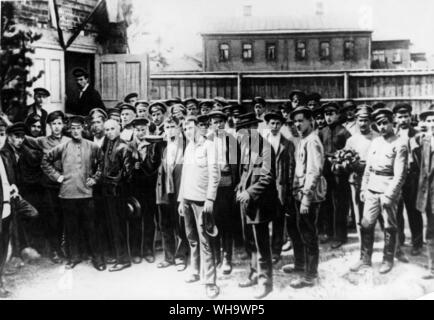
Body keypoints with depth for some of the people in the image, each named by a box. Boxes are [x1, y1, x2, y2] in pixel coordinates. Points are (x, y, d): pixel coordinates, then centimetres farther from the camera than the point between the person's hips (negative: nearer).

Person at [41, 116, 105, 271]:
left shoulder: (92, 147, 2)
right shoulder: (62, 147, 2)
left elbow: (102, 163, 13)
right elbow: (46, 160, 11)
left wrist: (95, 178, 5)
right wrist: (56, 175, 4)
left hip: (86, 192, -1)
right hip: (67, 193, 1)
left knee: (90, 227, 2)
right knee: (71, 227, 9)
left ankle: (97, 257, 13)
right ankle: (74, 256, 24)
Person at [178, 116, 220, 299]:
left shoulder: (208, 145, -5)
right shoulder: (188, 148, 16)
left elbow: (214, 174, -11)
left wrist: (210, 199, -18)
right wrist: (181, 199, 16)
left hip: (201, 199, -7)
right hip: (187, 198, 7)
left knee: (204, 241, -7)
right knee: (192, 238, 13)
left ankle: (209, 281, -3)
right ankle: (195, 272, 24)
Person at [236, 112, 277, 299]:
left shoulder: (264, 147, -14)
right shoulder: (245, 147, 12)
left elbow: (268, 177, -19)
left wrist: (250, 193, -21)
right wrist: (241, 189, 8)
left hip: (259, 202, -9)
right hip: (246, 201, 9)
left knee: (261, 243, -1)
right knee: (250, 240, 17)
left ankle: (265, 280, 11)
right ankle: (255, 274, 31)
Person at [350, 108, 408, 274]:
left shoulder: (399, 145, -8)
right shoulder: (375, 142, 10)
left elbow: (400, 174, -13)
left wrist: (389, 195, -18)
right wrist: (363, 188, 9)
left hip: (389, 190, -5)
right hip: (372, 190, 5)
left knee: (389, 227, 6)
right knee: (366, 224, 6)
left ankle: (388, 260, 20)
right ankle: (365, 259, 17)